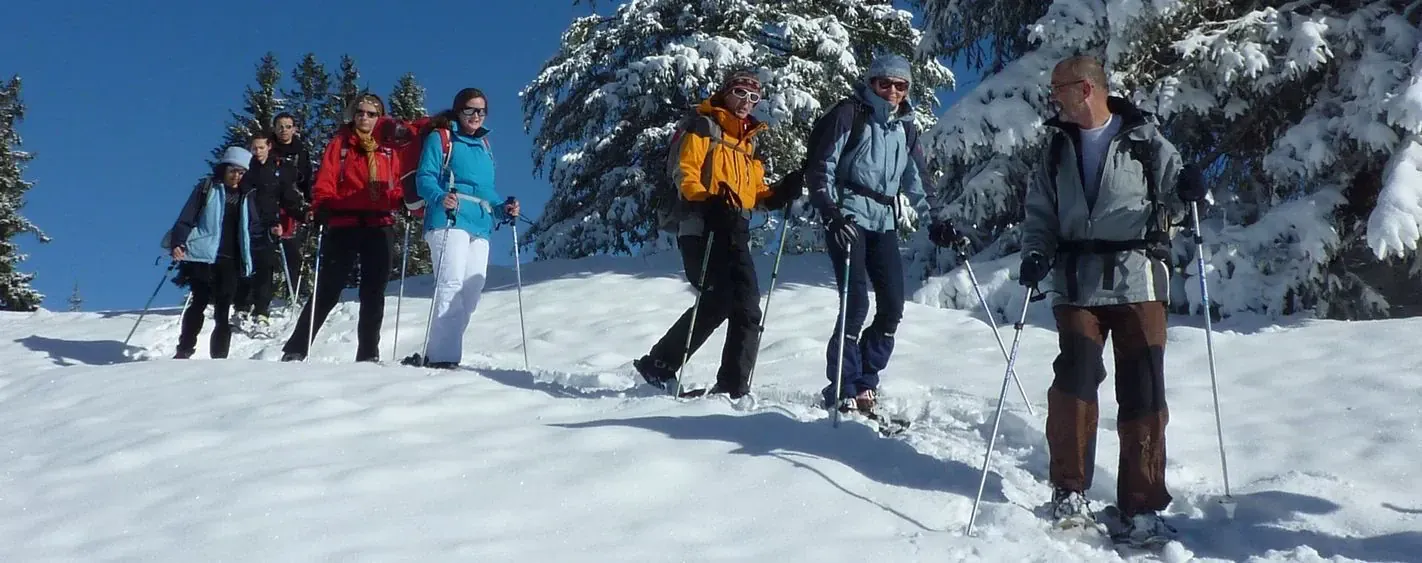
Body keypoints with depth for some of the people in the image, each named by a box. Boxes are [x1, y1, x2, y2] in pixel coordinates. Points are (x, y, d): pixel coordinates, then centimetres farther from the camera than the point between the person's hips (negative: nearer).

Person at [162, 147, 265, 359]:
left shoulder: (245, 196, 18)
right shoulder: (207, 188, 6)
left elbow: (253, 226, 23)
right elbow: (185, 219, 1)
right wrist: (177, 244, -12)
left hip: (230, 261, 3)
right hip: (202, 256, -3)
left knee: (223, 311, 0)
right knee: (200, 302, -11)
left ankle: (219, 357, 1)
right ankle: (184, 351, -3)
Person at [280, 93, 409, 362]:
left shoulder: (388, 148, 13)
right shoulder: (340, 144, 6)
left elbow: (396, 184, 14)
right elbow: (324, 184, -1)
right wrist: (322, 210, -16)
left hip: (379, 227, 3)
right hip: (343, 226, -3)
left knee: (374, 292, 6)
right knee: (327, 290, -1)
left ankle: (369, 353, 12)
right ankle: (296, 349, 5)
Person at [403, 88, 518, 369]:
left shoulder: (483, 146, 26)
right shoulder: (440, 138, 7)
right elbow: (425, 178, -5)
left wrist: (503, 208, 8)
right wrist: (440, 197, -25)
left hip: (480, 226, 7)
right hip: (449, 221, -7)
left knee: (470, 293, 0)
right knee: (451, 287, -18)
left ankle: (436, 354, 5)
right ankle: (442, 357, -22)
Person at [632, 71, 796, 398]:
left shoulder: (748, 139, 25)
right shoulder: (704, 127, 3)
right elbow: (684, 173, -8)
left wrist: (777, 197, 7)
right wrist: (709, 202, -25)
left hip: (736, 231, 7)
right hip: (703, 227, -7)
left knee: (748, 309, -3)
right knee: (717, 301, -16)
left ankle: (734, 387, 0)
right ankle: (660, 365, -2)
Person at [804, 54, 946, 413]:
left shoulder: (905, 126, 16)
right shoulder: (849, 114, -2)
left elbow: (915, 180, 24)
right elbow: (820, 168, -7)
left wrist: (936, 217, 15)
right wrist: (831, 212, -18)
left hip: (884, 222, 6)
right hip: (847, 217, -6)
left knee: (893, 308, -1)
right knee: (856, 302, -15)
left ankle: (864, 384, 12)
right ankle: (842, 390, -6)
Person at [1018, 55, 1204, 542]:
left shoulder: (1145, 140, 3)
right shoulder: (1058, 147, 13)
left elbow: (1170, 196, 4)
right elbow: (1040, 212, 14)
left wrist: (1186, 190, -19)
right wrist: (1035, 254, -4)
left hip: (1138, 282, -2)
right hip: (1077, 285, 2)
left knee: (1144, 393, -1)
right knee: (1074, 380, -9)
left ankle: (1142, 505, 9)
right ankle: (1069, 490, 9)